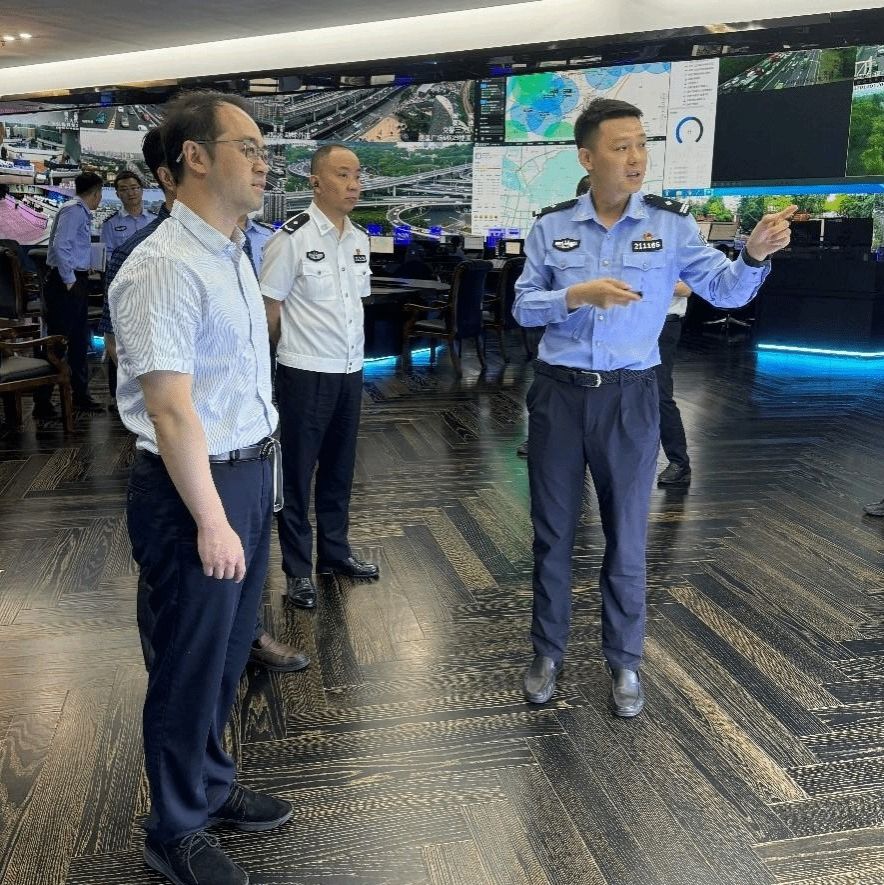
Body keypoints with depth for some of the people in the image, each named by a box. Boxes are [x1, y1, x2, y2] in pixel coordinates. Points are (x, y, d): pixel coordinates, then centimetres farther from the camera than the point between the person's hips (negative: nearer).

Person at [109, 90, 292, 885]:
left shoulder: (232, 253, 9)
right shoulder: (165, 268, -21)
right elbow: (170, 410, -23)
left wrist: (255, 480, 15)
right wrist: (211, 521, -20)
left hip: (249, 472, 9)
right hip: (196, 485, -9)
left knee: (229, 648, 22)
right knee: (191, 661, 8)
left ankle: (211, 787, 44)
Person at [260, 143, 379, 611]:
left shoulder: (359, 239, 8)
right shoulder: (293, 237, -14)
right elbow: (270, 308, -9)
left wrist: (351, 352, 15)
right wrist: (295, 348, 3)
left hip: (350, 371, 7)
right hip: (305, 373, -7)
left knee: (339, 468, 17)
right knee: (298, 472, 4)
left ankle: (334, 551, 32)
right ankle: (298, 570, 16)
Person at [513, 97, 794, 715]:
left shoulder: (670, 225, -2)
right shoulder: (552, 227, 1)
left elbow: (725, 290, -5)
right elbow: (523, 306, -3)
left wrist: (756, 254, -25)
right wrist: (577, 295, -20)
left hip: (629, 398, -1)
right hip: (559, 394, 1)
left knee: (627, 536, 8)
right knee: (553, 530, 12)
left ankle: (625, 662, 27)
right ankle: (548, 652, 30)